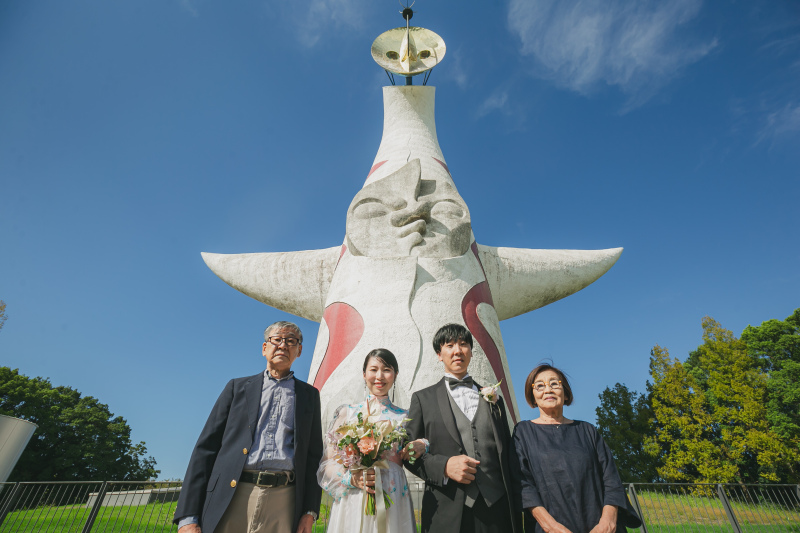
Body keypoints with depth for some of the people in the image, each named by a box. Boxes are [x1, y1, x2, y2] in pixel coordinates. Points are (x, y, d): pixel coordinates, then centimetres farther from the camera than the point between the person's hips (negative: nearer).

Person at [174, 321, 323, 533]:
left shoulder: (309, 395, 10)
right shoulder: (238, 387, 10)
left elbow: (314, 455, 8)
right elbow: (207, 446, 5)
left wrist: (310, 511, 1)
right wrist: (188, 516, -2)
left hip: (283, 501, 0)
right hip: (231, 497, 0)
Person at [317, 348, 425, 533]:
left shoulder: (404, 417, 5)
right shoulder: (345, 412, 4)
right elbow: (328, 463, 2)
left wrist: (423, 446, -10)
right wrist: (352, 478, -16)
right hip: (352, 501, 0)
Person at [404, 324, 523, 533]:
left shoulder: (494, 399, 12)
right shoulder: (423, 398, 3)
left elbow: (509, 456, 12)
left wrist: (516, 511, 7)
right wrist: (444, 465, -15)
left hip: (496, 510, 3)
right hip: (447, 515, -2)